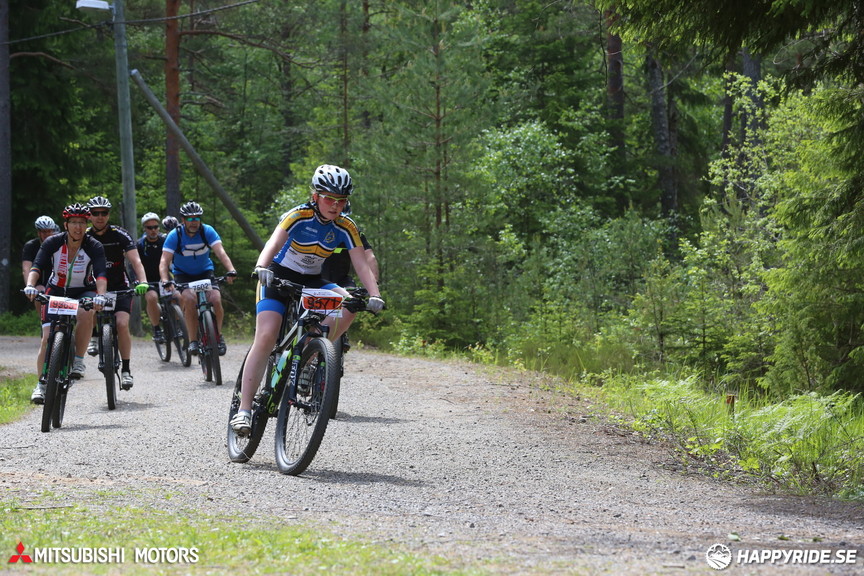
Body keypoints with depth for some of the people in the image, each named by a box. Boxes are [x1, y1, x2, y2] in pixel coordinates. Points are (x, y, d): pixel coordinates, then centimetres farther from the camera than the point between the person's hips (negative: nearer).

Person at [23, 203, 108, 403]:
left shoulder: (94, 247, -19)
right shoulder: (53, 243, -17)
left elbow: (101, 273, -31)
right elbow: (37, 266, -26)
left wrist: (100, 295, -50)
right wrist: (30, 285, -47)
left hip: (83, 292, -1)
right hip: (56, 291, 1)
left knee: (85, 313, -36)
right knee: (48, 339, -12)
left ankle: (78, 360, -20)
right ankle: (41, 383, 1)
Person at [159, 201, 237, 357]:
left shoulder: (207, 231, -15)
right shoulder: (175, 235, -18)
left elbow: (220, 252, -27)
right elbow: (164, 261, -25)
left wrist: (231, 271, -44)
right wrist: (165, 281, -43)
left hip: (205, 272, 1)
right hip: (182, 274, -1)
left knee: (215, 299, -22)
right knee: (190, 298, -31)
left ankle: (218, 335, 4)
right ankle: (193, 341, -21)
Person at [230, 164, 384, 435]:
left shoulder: (345, 227, -11)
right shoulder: (299, 216, -22)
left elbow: (361, 264, -17)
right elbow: (274, 242, -38)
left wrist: (374, 295, -34)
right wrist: (261, 267, -58)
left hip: (312, 282, 4)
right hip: (279, 277, -4)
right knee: (266, 336, -21)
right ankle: (244, 409, -21)